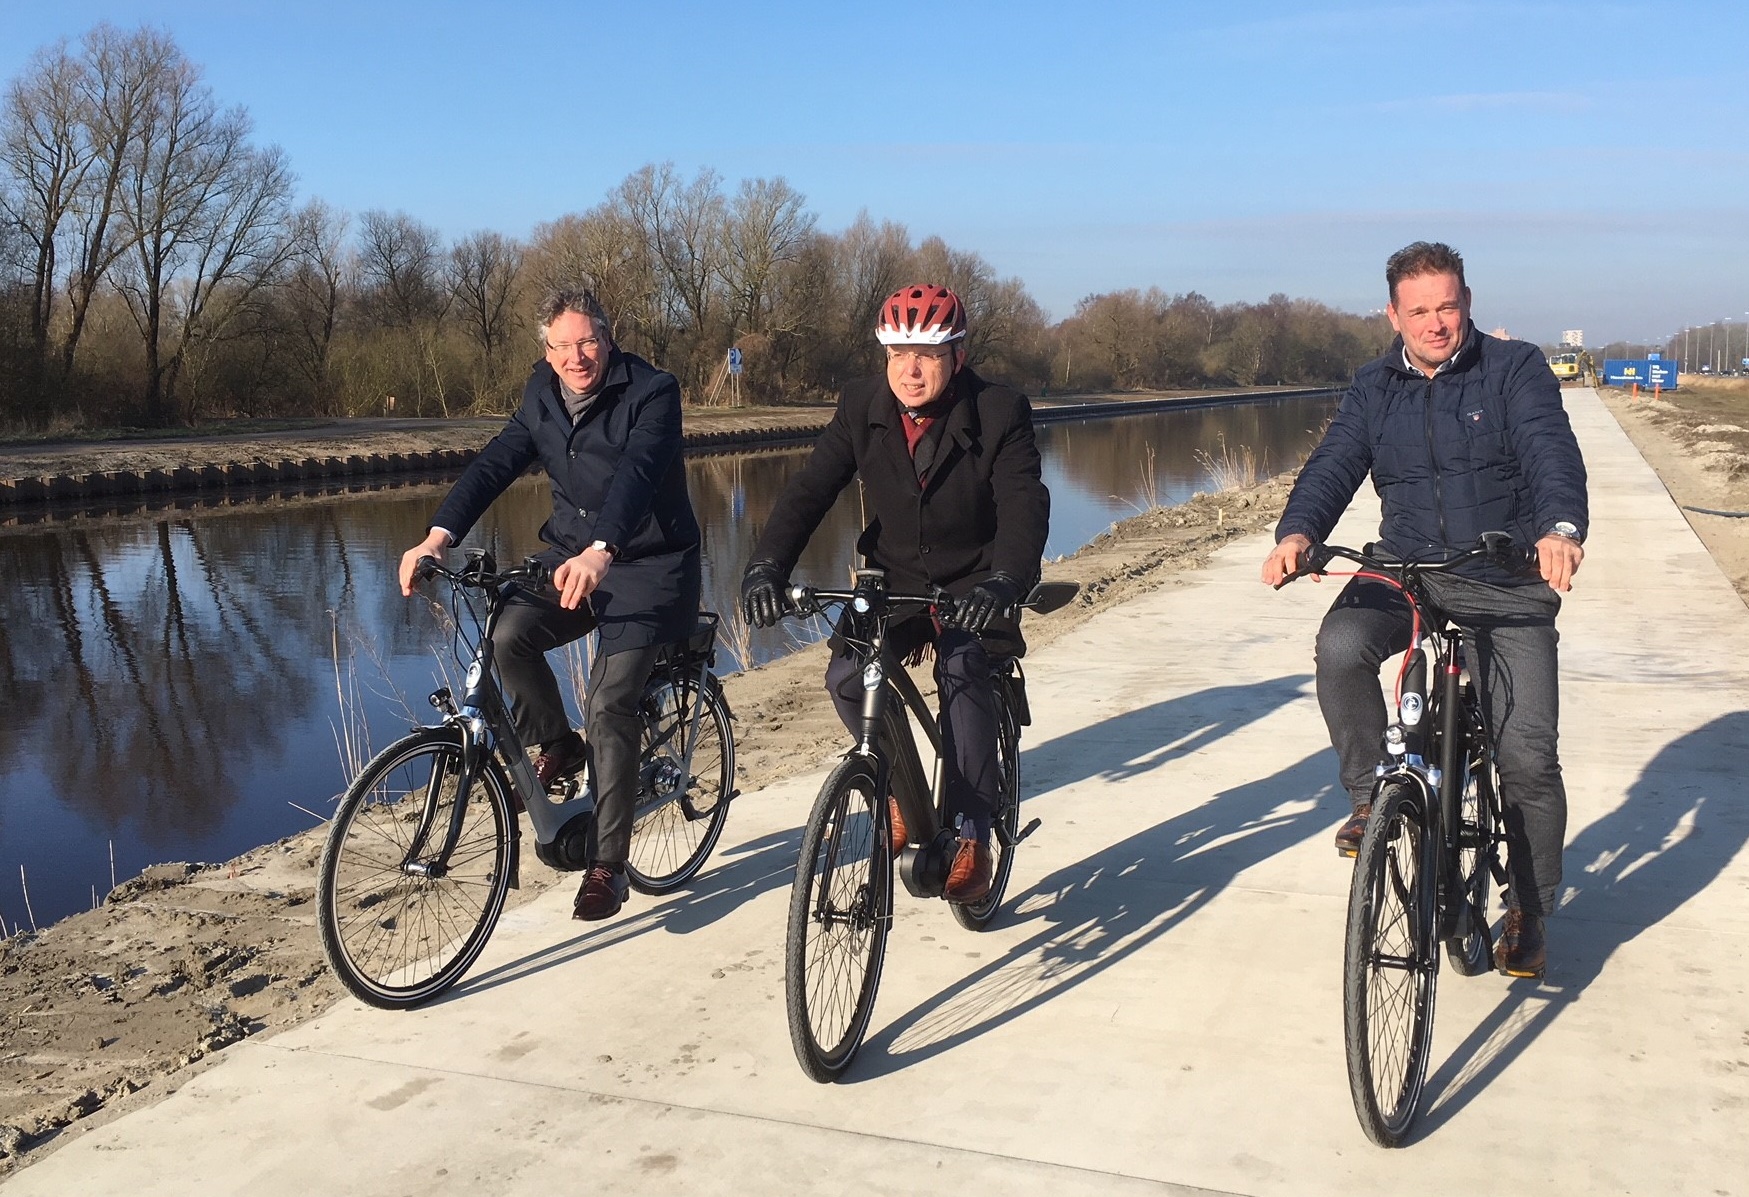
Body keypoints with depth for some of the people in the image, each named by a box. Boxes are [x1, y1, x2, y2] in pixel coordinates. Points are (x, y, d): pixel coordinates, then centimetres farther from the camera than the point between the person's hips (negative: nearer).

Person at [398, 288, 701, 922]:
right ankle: (558, 744, 5)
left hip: (645, 565, -5)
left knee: (610, 708, -16)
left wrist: (600, 551, -51)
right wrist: (439, 533, -23)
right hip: (571, 558, 5)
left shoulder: (651, 392, -16)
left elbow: (637, 473, -33)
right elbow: (496, 462, -7)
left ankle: (607, 865, -4)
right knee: (509, 635, -23)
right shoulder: (543, 394, 3)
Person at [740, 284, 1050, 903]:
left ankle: (973, 838, -18)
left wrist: (1004, 582, -46)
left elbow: (1025, 506, -26)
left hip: (973, 588, -3)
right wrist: (766, 565, -31)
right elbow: (810, 487, -13)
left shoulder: (999, 412, -15)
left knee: (963, 670, -31)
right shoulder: (862, 406, -7)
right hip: (894, 580, 3)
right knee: (847, 675, -21)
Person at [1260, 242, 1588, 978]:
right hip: (1405, 572, 2)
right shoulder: (1374, 389, 7)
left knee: (1528, 757, -6)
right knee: (1340, 646, -31)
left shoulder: (1515, 370, -2)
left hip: (1507, 582, -2)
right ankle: (1371, 795, -7)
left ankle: (1529, 914, 17)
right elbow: (1334, 465, -6)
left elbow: (1553, 453, -18)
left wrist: (1562, 528, -40)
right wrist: (1296, 533, -28)